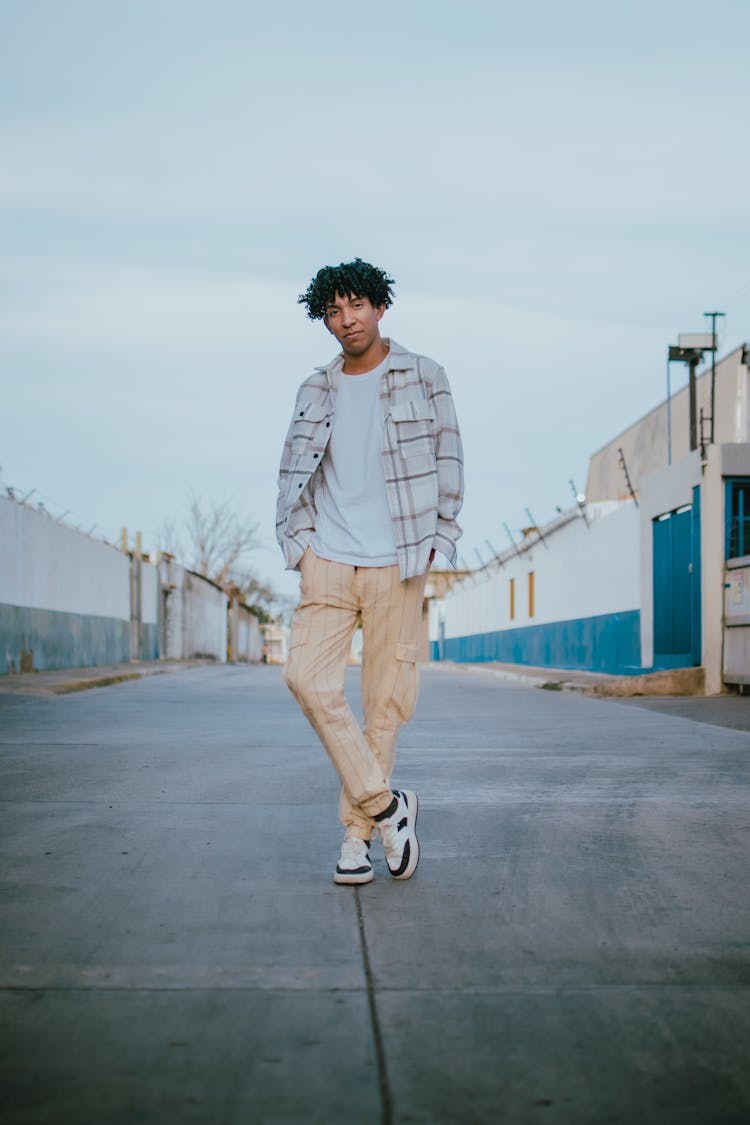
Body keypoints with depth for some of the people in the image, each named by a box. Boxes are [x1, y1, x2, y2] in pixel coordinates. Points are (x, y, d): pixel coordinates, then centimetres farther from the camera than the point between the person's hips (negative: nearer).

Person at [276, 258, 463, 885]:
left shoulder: (423, 377, 5)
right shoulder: (317, 389, 13)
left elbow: (448, 461, 5)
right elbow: (294, 468, 16)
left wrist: (434, 540, -2)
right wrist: (296, 538, 3)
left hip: (396, 564, -2)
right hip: (328, 561, 2)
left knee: (385, 697, -1)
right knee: (307, 676, -14)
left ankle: (358, 831, 10)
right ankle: (386, 805, -4)